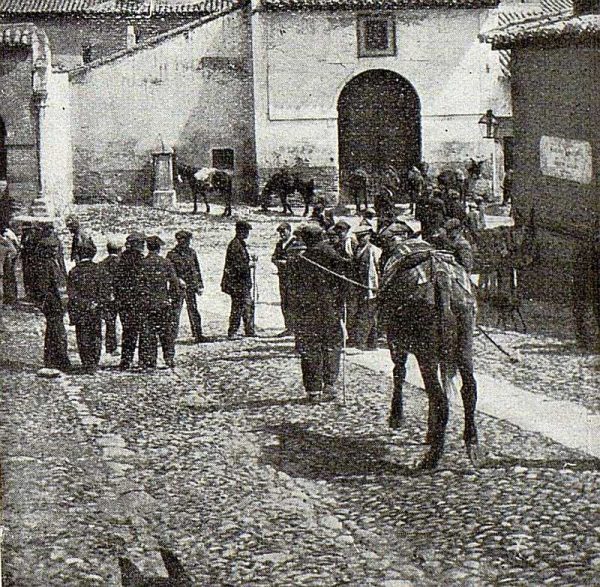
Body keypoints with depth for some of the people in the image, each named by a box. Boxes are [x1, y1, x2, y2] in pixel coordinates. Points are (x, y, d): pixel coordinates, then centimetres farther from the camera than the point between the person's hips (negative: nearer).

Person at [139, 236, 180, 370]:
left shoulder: (141, 264, -4)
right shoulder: (166, 263, -2)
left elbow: (137, 284, -1)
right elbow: (174, 282, -1)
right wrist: (175, 300, 8)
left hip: (146, 304, 0)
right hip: (163, 303, 1)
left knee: (147, 333, 4)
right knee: (167, 333, 10)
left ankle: (149, 361, 3)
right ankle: (169, 359, 10)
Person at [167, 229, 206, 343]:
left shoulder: (192, 252, 11)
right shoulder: (172, 255, -4)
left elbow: (197, 270, 16)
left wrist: (200, 285, 13)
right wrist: (178, 280, -19)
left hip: (191, 287, 4)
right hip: (178, 287, -4)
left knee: (193, 310, 3)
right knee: (175, 311, -2)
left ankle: (198, 334, 6)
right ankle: (173, 335, 5)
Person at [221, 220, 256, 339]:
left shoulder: (241, 244, 15)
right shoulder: (235, 245, -17)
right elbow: (237, 266, -22)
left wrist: (250, 263, 9)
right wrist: (249, 265, -11)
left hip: (244, 283, 10)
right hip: (237, 283, -10)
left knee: (249, 306, 14)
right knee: (238, 307, -5)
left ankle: (250, 331, 22)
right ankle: (232, 332, 2)